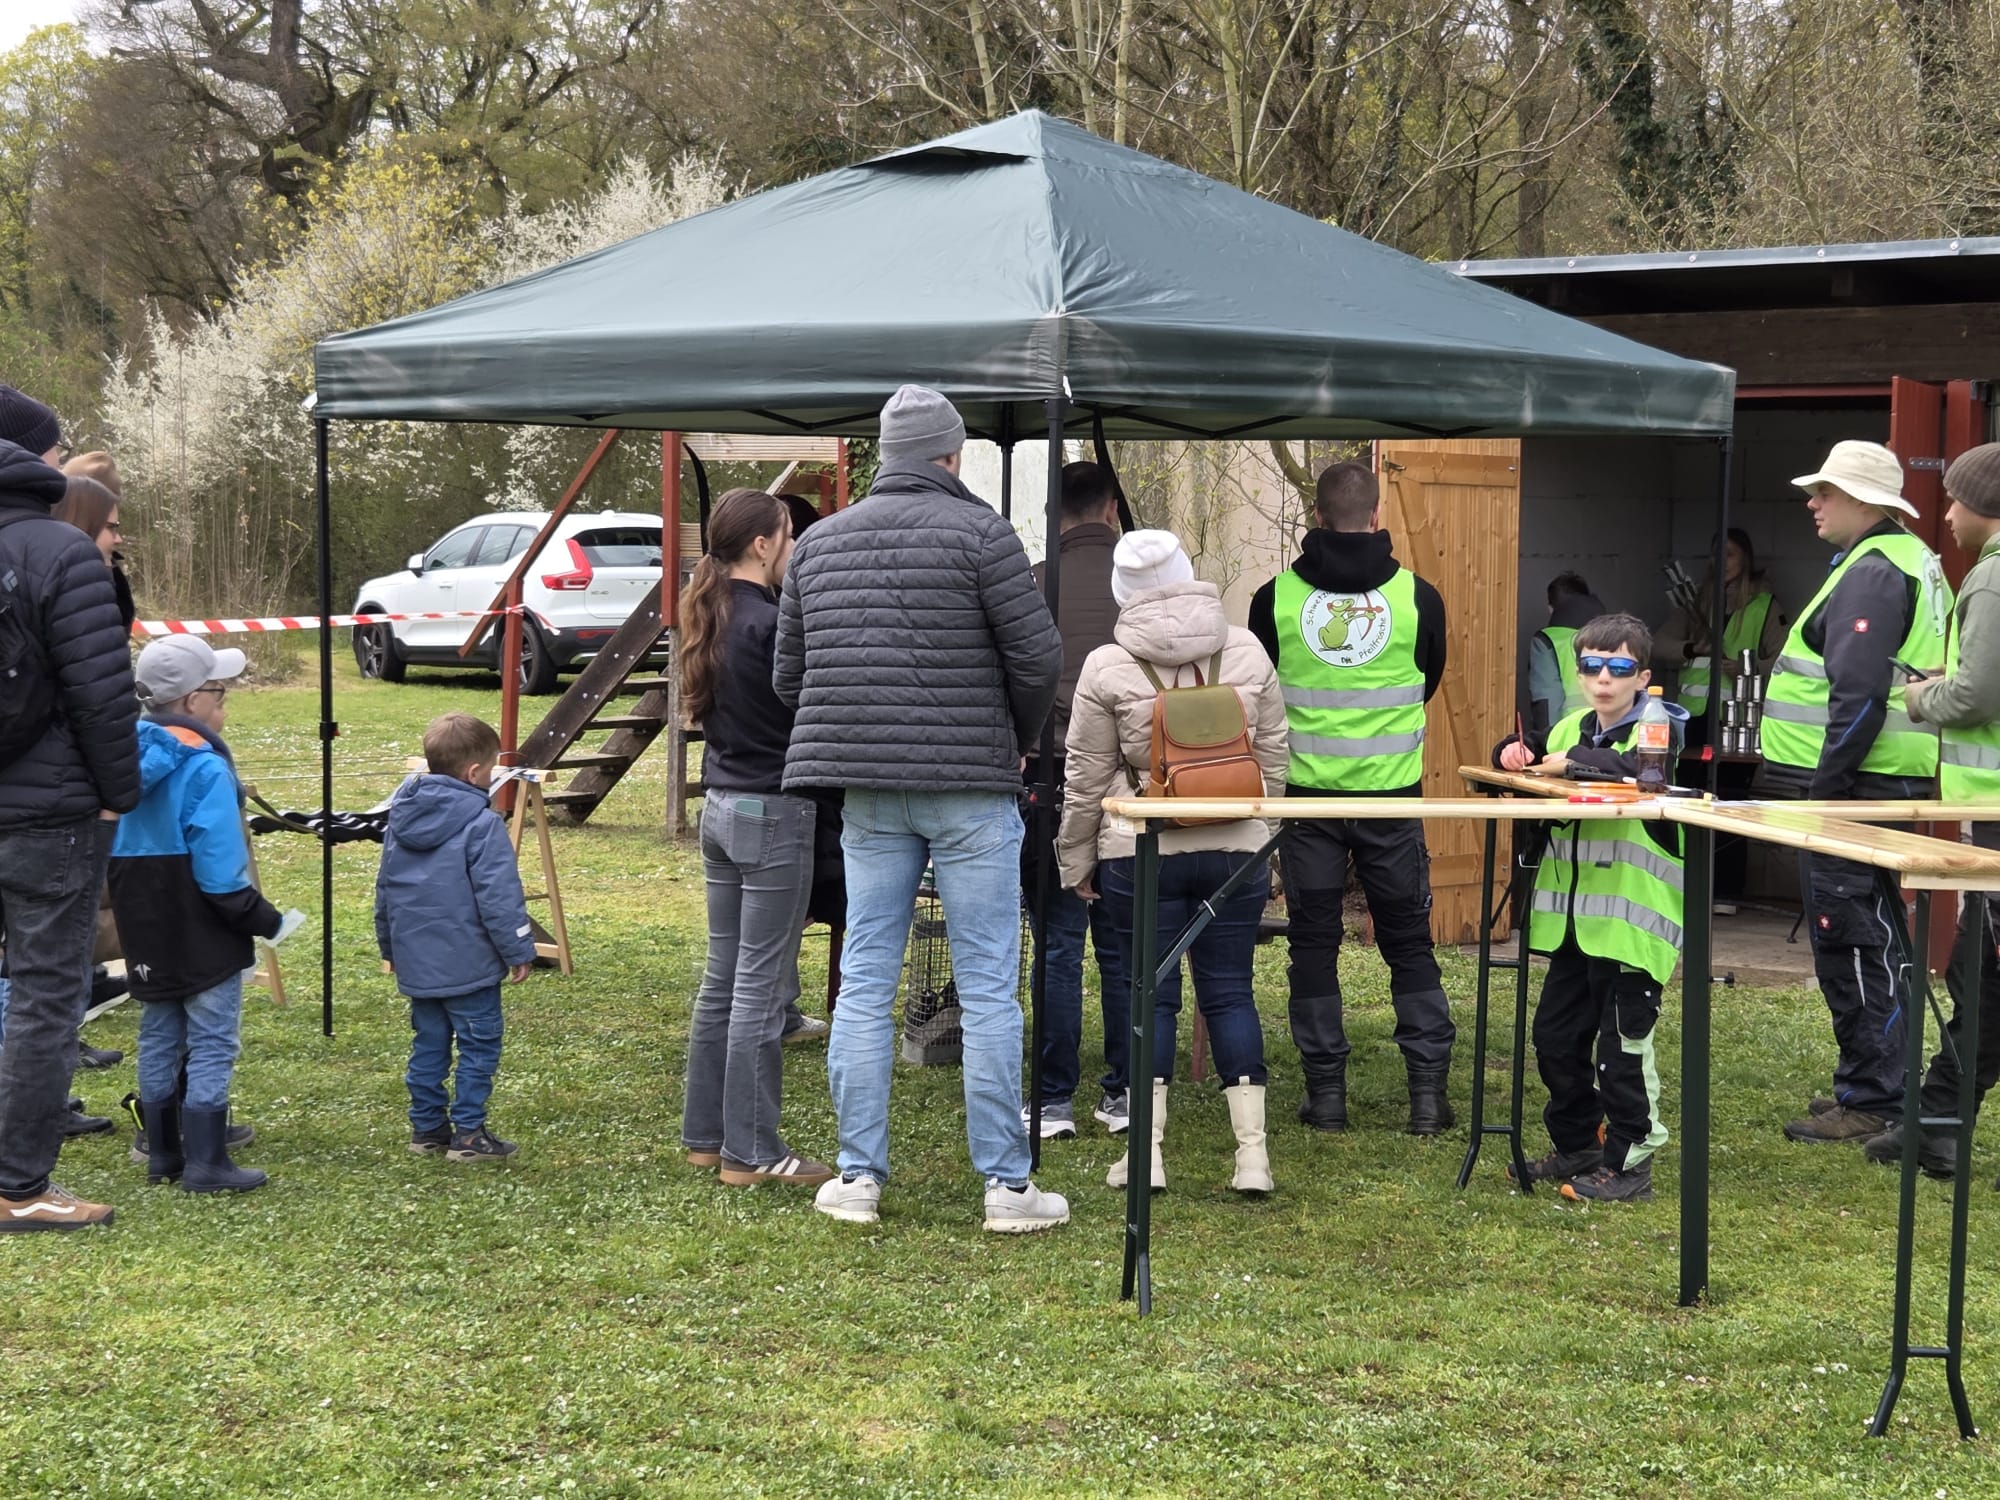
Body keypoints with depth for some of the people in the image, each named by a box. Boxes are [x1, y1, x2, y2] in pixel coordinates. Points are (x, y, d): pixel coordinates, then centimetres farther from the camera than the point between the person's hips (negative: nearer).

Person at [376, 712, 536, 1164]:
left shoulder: (400, 817, 7)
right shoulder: (481, 824, -16)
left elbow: (384, 889, 17)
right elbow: (499, 895, -16)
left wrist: (390, 945, 28)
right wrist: (520, 951, -7)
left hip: (415, 961, 7)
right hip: (468, 964, -7)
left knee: (428, 1043, 16)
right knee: (479, 1044, 2)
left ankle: (426, 1127, 20)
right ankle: (467, 1133, 2)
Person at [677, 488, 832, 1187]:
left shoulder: (712, 618, 9)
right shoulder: (770, 624, -18)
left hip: (720, 807, 9)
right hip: (773, 813, -9)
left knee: (722, 978, 15)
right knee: (761, 986, -4)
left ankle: (705, 1134, 21)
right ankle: (751, 1151, 0)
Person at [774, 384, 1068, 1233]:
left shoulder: (819, 543, 10)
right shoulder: (978, 533, -7)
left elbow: (788, 676, 13)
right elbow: (1037, 655, -9)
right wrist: (1018, 741, 9)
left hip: (869, 795, 5)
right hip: (971, 788, -5)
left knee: (865, 980, 9)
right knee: (988, 988, -1)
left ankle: (858, 1176, 10)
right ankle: (1005, 1184, 2)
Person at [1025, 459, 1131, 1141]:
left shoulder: (1031, 587, -2)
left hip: (1055, 782, -2)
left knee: (1059, 947, 2)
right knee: (1124, 948, 9)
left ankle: (1055, 1101, 3)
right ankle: (1124, 1094, 12)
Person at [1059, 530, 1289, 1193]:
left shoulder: (1107, 667, -5)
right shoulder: (1247, 651, 3)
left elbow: (1087, 778, -1)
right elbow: (1274, 756, 8)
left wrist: (1076, 859, 10)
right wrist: (1262, 835, 20)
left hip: (1141, 853, -2)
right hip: (1237, 847, 2)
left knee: (1151, 995, 5)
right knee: (1230, 991, 7)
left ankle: (1146, 1153, 5)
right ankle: (1252, 1152, 4)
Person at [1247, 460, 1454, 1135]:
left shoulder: (1276, 597, -5)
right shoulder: (1418, 597, -5)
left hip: (1306, 793, 0)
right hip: (1392, 795, 0)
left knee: (1313, 943, 8)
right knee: (1409, 944, 9)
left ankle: (1326, 1092, 8)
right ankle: (1429, 1090, 6)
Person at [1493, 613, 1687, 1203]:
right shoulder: (1572, 727, 12)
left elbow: (1645, 767, -30)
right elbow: (1536, 753, 30)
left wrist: (1575, 760, -23)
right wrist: (1517, 752, 8)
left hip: (1633, 920, -7)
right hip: (1572, 917, 7)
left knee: (1623, 1044, -3)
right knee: (1555, 1037, 13)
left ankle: (1629, 1162, 7)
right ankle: (1576, 1147, 28)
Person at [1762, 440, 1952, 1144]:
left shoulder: (1871, 574, -15)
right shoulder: (1913, 563, 18)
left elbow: (1859, 696, -24)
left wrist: (1825, 789, -21)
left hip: (1855, 791, -11)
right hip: (1888, 786, 11)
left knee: (1850, 941, -6)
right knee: (1870, 940, 16)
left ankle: (1871, 1101, -3)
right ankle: (1871, 1085, 23)